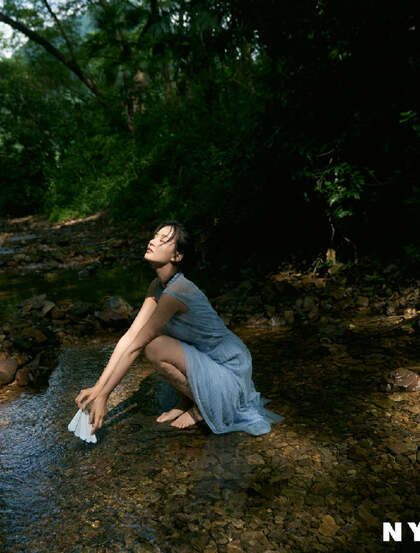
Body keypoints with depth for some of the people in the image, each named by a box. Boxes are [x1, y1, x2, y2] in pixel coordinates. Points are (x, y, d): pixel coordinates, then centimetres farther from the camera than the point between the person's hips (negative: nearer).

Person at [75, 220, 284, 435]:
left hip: (229, 372, -8)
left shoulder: (177, 291, -28)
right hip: (206, 359, 8)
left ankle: (203, 405, -1)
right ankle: (185, 401, 11)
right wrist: (97, 387, -8)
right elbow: (129, 336, -5)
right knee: (150, 338, -2)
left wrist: (103, 396, -18)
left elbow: (135, 347, -25)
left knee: (155, 348, -25)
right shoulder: (157, 286, -1)